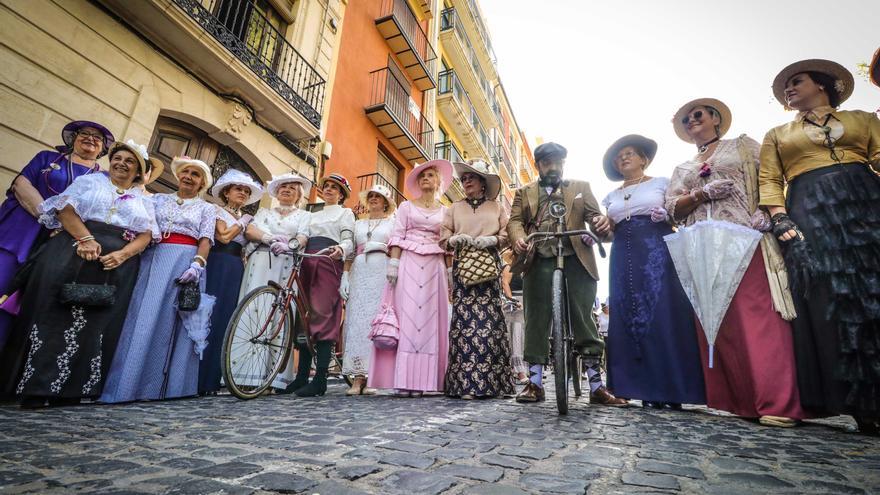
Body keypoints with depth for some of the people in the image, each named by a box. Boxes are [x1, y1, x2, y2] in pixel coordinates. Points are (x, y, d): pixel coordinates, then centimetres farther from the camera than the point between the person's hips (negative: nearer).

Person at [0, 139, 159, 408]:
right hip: (75, 252, -1)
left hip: (117, 264, 1)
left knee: (96, 323, -2)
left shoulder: (143, 200, 19)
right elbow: (66, 208, 0)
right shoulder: (89, 181, 16)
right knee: (55, 314, -6)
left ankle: (69, 389, 3)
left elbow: (146, 235, 6)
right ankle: (35, 387, 0)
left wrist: (122, 255, -13)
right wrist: (86, 238, -17)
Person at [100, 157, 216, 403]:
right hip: (154, 259, 2)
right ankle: (128, 383, -1)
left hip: (186, 263, -2)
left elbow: (206, 239, 2)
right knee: (144, 318, -5)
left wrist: (197, 265, -14)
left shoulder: (207, 208, 14)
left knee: (174, 322, -5)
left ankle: (168, 384, -2)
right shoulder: (158, 199, 20)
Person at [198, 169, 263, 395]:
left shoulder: (247, 218, 22)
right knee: (208, 317, -8)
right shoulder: (216, 211, 7)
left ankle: (211, 379, 7)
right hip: (216, 265, -4)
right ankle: (196, 379, -3)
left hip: (236, 269, 5)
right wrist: (241, 222, 3)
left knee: (224, 321, 2)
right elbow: (223, 237, -8)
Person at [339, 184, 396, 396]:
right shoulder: (358, 224, 23)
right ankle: (358, 377, -4)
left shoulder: (393, 222, 15)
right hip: (359, 273, 3)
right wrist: (345, 276, 4)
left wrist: (382, 247, -10)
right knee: (357, 320, -6)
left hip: (382, 272, -3)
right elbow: (350, 253, 15)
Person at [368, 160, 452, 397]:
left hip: (434, 267, 2)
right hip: (408, 263, -1)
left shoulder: (445, 211, 16)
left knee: (429, 319, -3)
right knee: (407, 316, -8)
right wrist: (393, 263, -9)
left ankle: (420, 380, 0)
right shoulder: (406, 206, 13)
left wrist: (450, 272, 2)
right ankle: (404, 380, -7)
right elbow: (397, 236, 3)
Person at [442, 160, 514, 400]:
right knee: (464, 317, -9)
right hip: (462, 265, 1)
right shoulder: (455, 208, 19)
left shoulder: (497, 207, 17)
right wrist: (457, 239, -8)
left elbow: (506, 235, 7)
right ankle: (466, 383, -8)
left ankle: (490, 382, -3)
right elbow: (444, 237, 12)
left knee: (489, 317, -8)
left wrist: (490, 240, -10)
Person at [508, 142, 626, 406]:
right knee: (537, 321, 0)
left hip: (576, 261, 0)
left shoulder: (581, 188, 20)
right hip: (539, 263, 0)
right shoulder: (524, 192, 19)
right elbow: (515, 220, 6)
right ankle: (534, 383, 8)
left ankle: (596, 385, 6)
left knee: (584, 320, -1)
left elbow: (595, 215, 11)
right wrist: (518, 238, -17)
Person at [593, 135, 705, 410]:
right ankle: (649, 390, 3)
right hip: (625, 258, 4)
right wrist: (602, 230, -4)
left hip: (658, 253, -3)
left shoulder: (661, 183, 11)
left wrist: (666, 214, -15)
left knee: (665, 315, -9)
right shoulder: (612, 196, 21)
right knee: (631, 318, -2)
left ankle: (672, 388, -2)